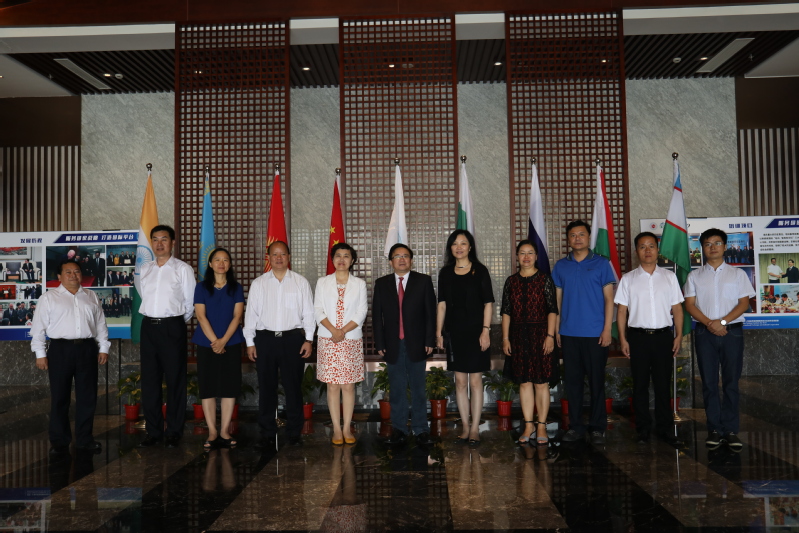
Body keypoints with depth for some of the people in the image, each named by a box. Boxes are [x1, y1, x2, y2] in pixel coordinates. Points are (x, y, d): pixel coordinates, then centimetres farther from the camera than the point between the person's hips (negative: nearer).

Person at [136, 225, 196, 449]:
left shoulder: (183, 269, -2)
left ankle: (174, 432, 10)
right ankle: (153, 431, 17)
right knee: (149, 381, 7)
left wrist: (178, 322, 7)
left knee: (175, 380, 1)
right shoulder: (144, 269, 11)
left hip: (172, 327, -4)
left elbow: (190, 302, 0)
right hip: (148, 326, 4)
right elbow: (143, 296, 20)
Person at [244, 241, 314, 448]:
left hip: (293, 338, -1)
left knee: (293, 387, 4)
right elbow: (251, 313, 7)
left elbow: (308, 312, 4)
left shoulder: (301, 282, 4)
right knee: (266, 387, 8)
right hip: (265, 339, 1)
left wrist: (308, 339, -2)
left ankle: (294, 433, 15)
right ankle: (267, 433, 19)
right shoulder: (258, 283, 6)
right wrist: (250, 342, 2)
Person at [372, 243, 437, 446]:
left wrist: (430, 340, -6)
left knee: (418, 389, 5)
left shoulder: (424, 281, 4)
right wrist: (380, 343, 0)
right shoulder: (381, 284, 8)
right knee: (397, 390, 7)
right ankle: (398, 430, 15)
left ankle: (421, 430, 14)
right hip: (393, 345, 1)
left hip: (416, 344, -1)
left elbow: (430, 312, 1)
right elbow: (377, 316, 6)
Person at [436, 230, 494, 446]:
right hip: (454, 332, 3)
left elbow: (488, 304, -2)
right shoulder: (445, 273, 8)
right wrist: (438, 332, 4)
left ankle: (475, 428, 9)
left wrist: (485, 330, -10)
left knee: (475, 381, 1)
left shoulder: (480, 271, -1)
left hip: (475, 332, -3)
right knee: (460, 381, 6)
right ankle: (465, 427, 15)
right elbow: (442, 305, 8)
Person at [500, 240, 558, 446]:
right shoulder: (511, 281, 9)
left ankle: (541, 425, 10)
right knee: (524, 382, 6)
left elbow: (552, 310, -2)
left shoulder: (545, 279, 1)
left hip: (540, 334, -2)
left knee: (541, 382, 1)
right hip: (519, 335, 3)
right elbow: (506, 311, 9)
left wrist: (550, 336, -10)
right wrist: (505, 338, 4)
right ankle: (528, 425, 15)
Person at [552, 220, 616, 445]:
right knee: (572, 382, 7)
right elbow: (558, 299, 11)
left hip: (595, 333, -2)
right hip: (569, 334, 3)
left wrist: (607, 329, -8)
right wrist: (556, 329, 5)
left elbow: (609, 298, 0)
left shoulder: (601, 264, 1)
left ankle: (597, 428, 13)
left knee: (596, 382, 3)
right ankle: (575, 426, 17)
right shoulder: (561, 266, 8)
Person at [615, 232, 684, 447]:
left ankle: (665, 429, 15)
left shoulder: (669, 277, 9)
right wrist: (622, 339, -3)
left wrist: (679, 335, 1)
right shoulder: (628, 279, 5)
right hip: (638, 335, 0)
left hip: (663, 335, 1)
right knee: (640, 385, 5)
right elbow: (622, 310, 3)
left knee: (663, 384, 5)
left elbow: (677, 308, 8)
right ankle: (642, 430, 14)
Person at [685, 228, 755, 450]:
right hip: (705, 332, 1)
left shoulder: (737, 274, 8)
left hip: (732, 331, -1)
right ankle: (714, 429, 9)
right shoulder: (695, 276, 10)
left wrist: (722, 321, -13)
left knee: (731, 382, 1)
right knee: (709, 382, 2)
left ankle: (730, 430, 7)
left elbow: (744, 303, 0)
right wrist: (709, 323, -12)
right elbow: (690, 305, 3)